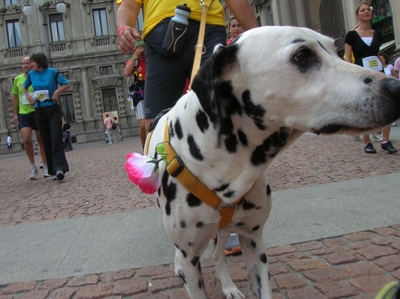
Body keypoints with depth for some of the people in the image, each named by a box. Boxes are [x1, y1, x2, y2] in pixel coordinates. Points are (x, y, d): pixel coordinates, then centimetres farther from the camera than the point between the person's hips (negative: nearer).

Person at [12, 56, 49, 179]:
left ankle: (45, 166, 18)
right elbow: (15, 97, 14)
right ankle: (33, 166, 7)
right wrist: (15, 114, 10)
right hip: (23, 114, 2)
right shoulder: (17, 79, 8)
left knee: (41, 141, 6)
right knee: (26, 140, -10)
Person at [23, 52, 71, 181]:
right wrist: (29, 97, 7)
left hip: (53, 110, -4)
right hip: (39, 111, 4)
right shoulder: (31, 74, 8)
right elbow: (25, 87, 24)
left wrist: (56, 92, -15)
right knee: (46, 141, 5)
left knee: (56, 139, -14)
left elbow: (66, 84, 0)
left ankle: (59, 168, -22)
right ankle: (53, 171, 10)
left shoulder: (53, 72, -3)